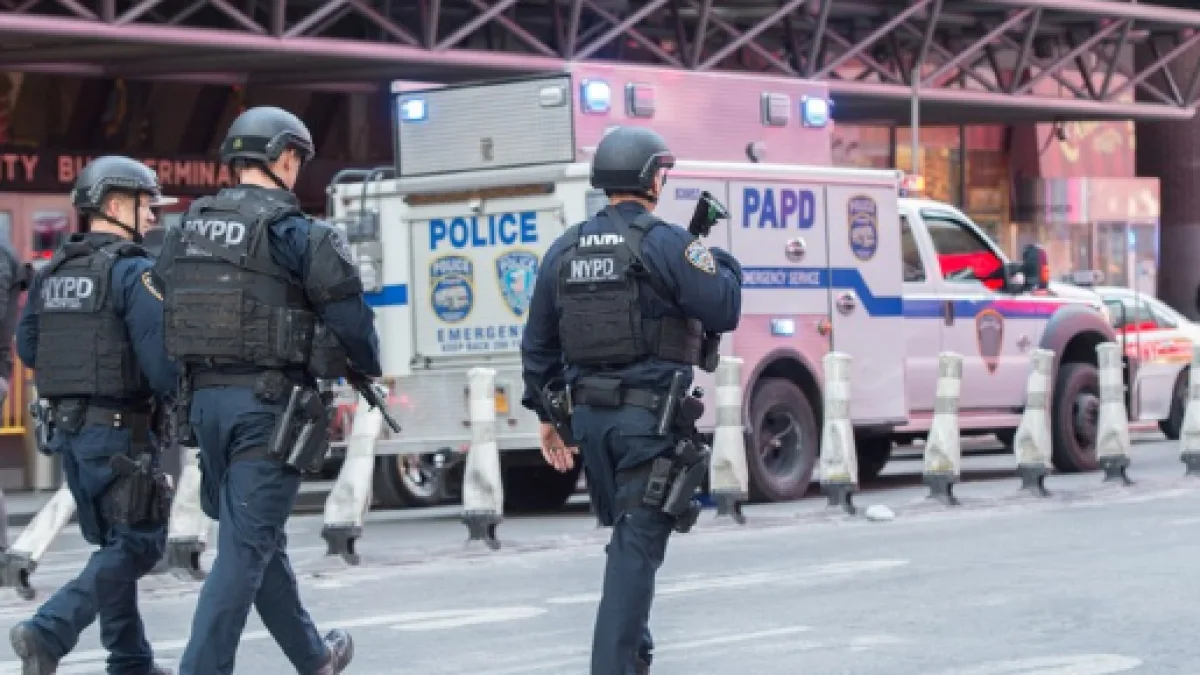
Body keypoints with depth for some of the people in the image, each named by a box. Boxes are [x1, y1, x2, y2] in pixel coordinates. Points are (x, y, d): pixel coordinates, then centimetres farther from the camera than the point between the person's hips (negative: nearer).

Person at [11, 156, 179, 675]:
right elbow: (161, 356, -18)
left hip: (68, 426, 8)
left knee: (112, 545, 16)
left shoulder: (51, 274, 10)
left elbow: (26, 348, 14)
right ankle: (49, 632, -16)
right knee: (138, 543, -3)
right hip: (119, 428, -8)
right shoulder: (133, 273, -12)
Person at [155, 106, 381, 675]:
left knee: (257, 538, 19)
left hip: (206, 399, 7)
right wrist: (367, 368, 9)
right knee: (245, 547, -4)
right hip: (268, 402, -7)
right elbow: (348, 313, -10)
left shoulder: (187, 231, 10)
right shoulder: (292, 232, -10)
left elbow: (164, 313, 13)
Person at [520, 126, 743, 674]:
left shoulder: (565, 250, 10)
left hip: (590, 416, 6)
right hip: (650, 416, -6)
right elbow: (723, 312, -9)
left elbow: (538, 343, 14)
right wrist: (722, 262, 9)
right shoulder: (665, 243, -10)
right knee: (637, 546, -6)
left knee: (629, 536, 21)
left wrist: (546, 415, 21)